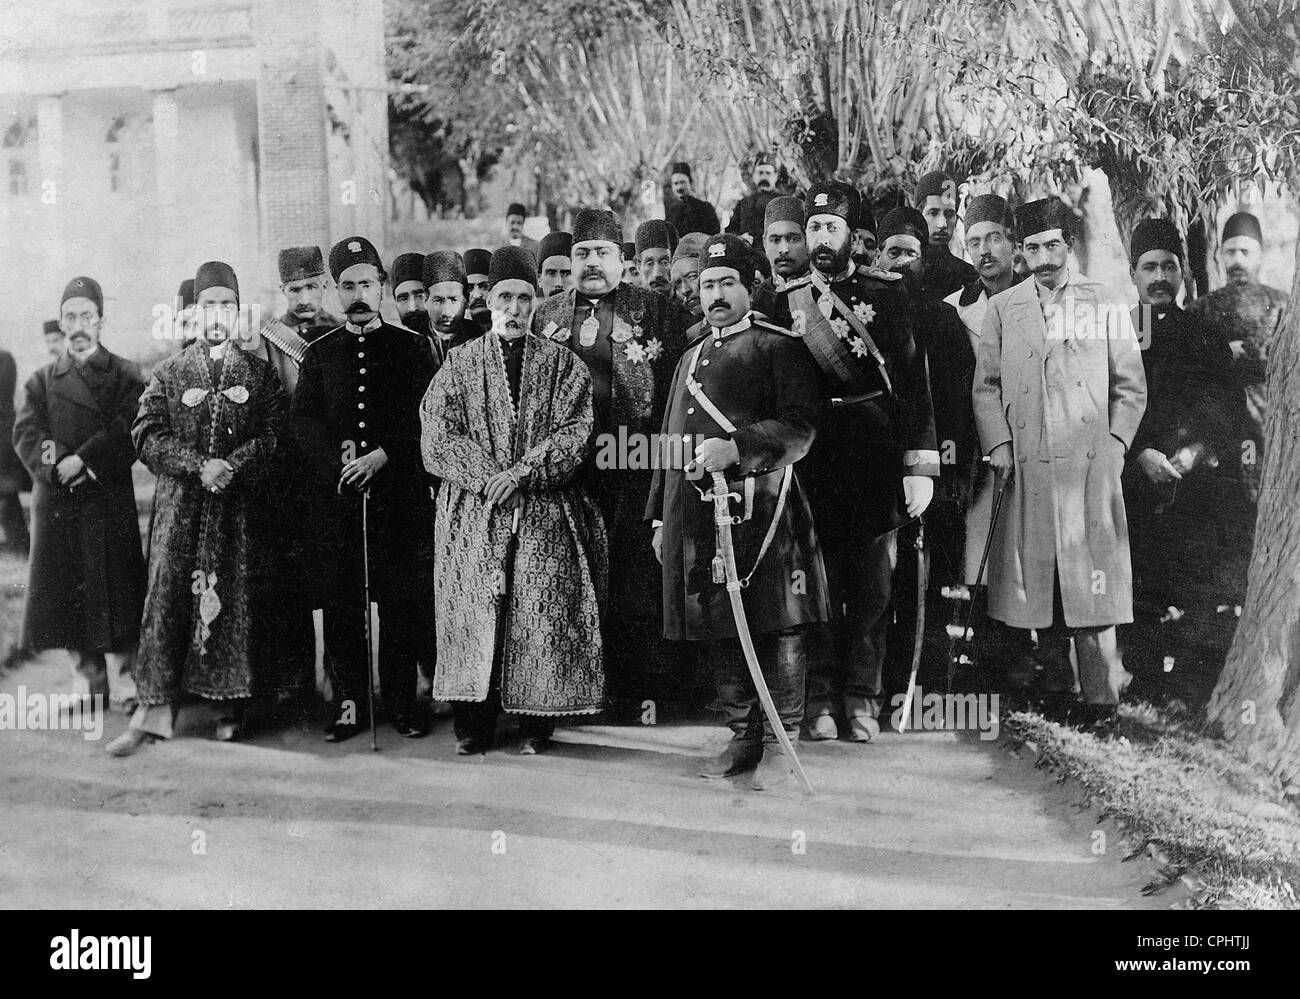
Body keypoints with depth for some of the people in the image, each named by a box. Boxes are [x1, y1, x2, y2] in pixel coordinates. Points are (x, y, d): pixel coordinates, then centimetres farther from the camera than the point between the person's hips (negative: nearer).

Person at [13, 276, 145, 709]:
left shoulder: (125, 376, 6)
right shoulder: (42, 381, 14)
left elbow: (128, 434, -7)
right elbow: (25, 435, 1)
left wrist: (80, 461, -17)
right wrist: (61, 468, -16)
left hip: (109, 501, -3)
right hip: (54, 504, 3)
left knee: (112, 589, -7)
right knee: (66, 591, 4)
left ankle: (122, 682, -4)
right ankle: (93, 679, 14)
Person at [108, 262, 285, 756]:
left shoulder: (259, 373, 9)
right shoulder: (169, 373, 9)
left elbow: (274, 436, 1)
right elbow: (147, 436, 0)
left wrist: (233, 466, -15)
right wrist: (199, 467, -13)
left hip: (240, 508, 0)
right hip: (180, 506, 0)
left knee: (236, 601, 1)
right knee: (167, 598, -5)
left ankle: (232, 706, 11)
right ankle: (155, 707, -2)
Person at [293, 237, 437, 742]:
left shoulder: (411, 347, 7)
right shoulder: (320, 353, 13)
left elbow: (424, 417, -1)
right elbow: (304, 420, 3)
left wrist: (382, 456, -15)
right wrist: (340, 463, -14)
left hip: (401, 490, -2)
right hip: (335, 495, 2)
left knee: (402, 601, 0)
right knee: (340, 601, 1)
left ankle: (402, 701, 11)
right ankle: (349, 704, 10)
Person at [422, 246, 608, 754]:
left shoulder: (563, 364, 9)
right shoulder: (460, 363, 10)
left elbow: (574, 433, -2)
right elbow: (437, 434, 0)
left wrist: (522, 473, -15)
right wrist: (487, 477, -12)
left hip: (547, 511, 0)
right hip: (474, 510, 0)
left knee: (544, 612, -4)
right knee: (473, 612, -3)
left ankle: (536, 722, 7)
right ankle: (474, 724, 6)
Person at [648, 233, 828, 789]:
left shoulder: (781, 346, 2)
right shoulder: (691, 358, 23)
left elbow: (799, 428, -10)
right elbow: (670, 442, 24)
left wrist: (734, 449, -22)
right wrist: (660, 517, 19)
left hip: (760, 507, -6)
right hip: (697, 509, 6)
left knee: (776, 628, -2)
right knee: (720, 630, 9)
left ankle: (779, 743, 8)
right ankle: (744, 737, 21)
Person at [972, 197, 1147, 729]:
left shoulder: (1107, 305, 10)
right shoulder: (1002, 309, 12)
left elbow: (1131, 386, 11)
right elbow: (985, 385, 11)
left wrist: (1116, 440, -2)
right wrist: (997, 442, -1)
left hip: (1091, 461, -1)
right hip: (1027, 464, 2)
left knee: (1091, 578, -6)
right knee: (1036, 575, 2)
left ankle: (1102, 694, -1)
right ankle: (1055, 688, 12)